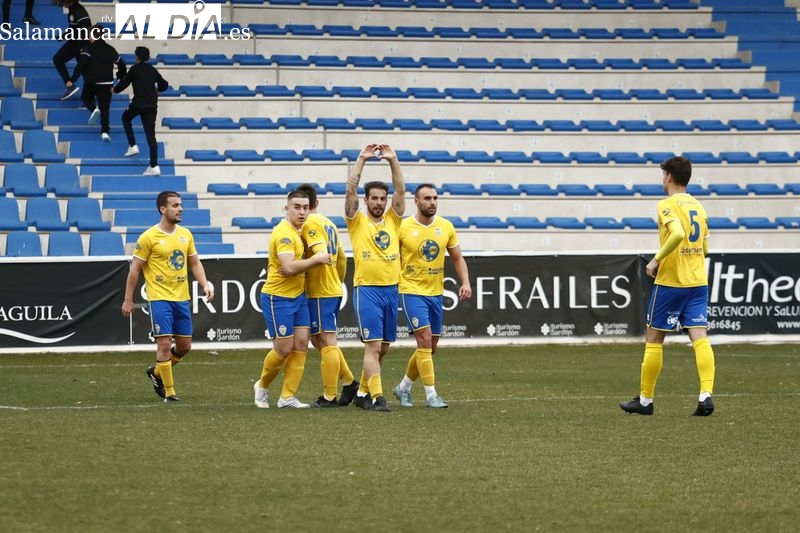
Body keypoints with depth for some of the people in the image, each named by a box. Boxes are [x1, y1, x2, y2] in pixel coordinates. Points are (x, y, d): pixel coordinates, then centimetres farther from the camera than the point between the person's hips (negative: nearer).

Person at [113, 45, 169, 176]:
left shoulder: (135, 69, -3)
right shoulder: (152, 70, 11)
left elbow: (125, 82, 2)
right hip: (152, 105, 4)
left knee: (126, 118, 29)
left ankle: (133, 146, 18)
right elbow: (164, 85, 18)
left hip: (138, 103, -4)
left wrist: (115, 89, 23)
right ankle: (154, 166, -4)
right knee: (150, 134, 3)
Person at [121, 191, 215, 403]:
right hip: (159, 298, -6)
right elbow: (135, 269, -4)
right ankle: (169, 392, 0)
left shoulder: (185, 234, 8)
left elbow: (195, 263, 16)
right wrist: (128, 300, -4)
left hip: (182, 298, 6)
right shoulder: (149, 237, -9)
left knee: (184, 346, 9)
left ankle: (156, 372, 34)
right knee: (164, 343, -9)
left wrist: (205, 284, -1)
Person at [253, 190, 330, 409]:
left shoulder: (295, 232, 11)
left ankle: (288, 396, 5)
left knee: (301, 344, 1)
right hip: (278, 298, -9)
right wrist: (316, 259, -22)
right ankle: (262, 386, 21)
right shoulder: (284, 233, -19)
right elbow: (289, 268, -29)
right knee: (284, 349, -4)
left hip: (298, 296, 9)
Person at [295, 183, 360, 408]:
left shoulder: (310, 223, -11)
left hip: (319, 292, -9)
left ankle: (329, 397, -6)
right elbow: (341, 259, 23)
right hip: (334, 290, 9)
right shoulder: (329, 223, 17)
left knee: (326, 342, -7)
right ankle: (349, 382, 14)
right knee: (319, 340, 16)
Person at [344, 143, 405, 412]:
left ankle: (363, 392, 23)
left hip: (391, 289, 5)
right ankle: (377, 397, -16)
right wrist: (361, 160, -9)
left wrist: (393, 161, -4)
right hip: (367, 289, -5)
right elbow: (350, 191, -8)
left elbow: (400, 191, 3)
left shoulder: (392, 220, 12)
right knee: (373, 345, -12)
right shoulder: (357, 222, 2)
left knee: (383, 347, 10)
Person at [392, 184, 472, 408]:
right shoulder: (403, 227, -8)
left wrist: (465, 282, -3)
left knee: (430, 347, 11)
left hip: (436, 293, 5)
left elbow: (457, 258, 11)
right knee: (425, 341, -15)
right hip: (412, 291, -5)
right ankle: (430, 394, -11)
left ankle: (404, 387, 29)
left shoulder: (446, 227, 4)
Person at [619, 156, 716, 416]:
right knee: (699, 337, -3)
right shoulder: (697, 206, 13)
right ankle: (706, 394, -20)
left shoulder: (668, 205, -10)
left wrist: (657, 259, -19)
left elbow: (678, 233, -29)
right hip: (698, 280, 6)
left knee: (654, 338, 7)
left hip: (670, 281, -6)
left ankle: (645, 399, 14)